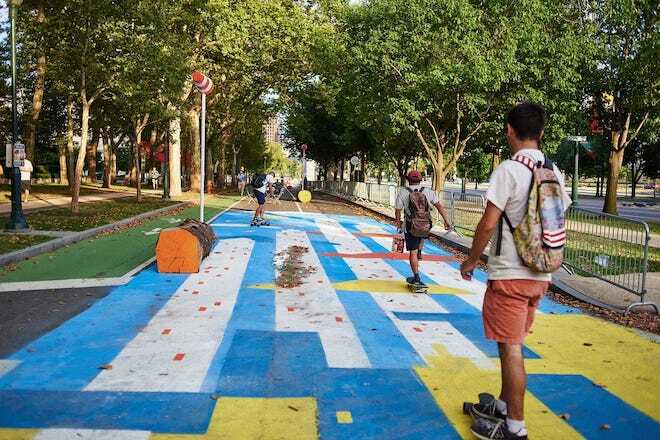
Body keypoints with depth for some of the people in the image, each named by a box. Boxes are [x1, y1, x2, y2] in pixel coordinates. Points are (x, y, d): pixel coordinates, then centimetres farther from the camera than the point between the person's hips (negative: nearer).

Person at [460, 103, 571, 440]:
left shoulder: (509, 169, -15)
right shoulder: (554, 172, 8)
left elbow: (488, 224, -17)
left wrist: (471, 260, -3)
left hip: (509, 274, -8)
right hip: (540, 275, 8)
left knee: (510, 348, 1)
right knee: (512, 345, 20)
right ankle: (503, 407, 34)